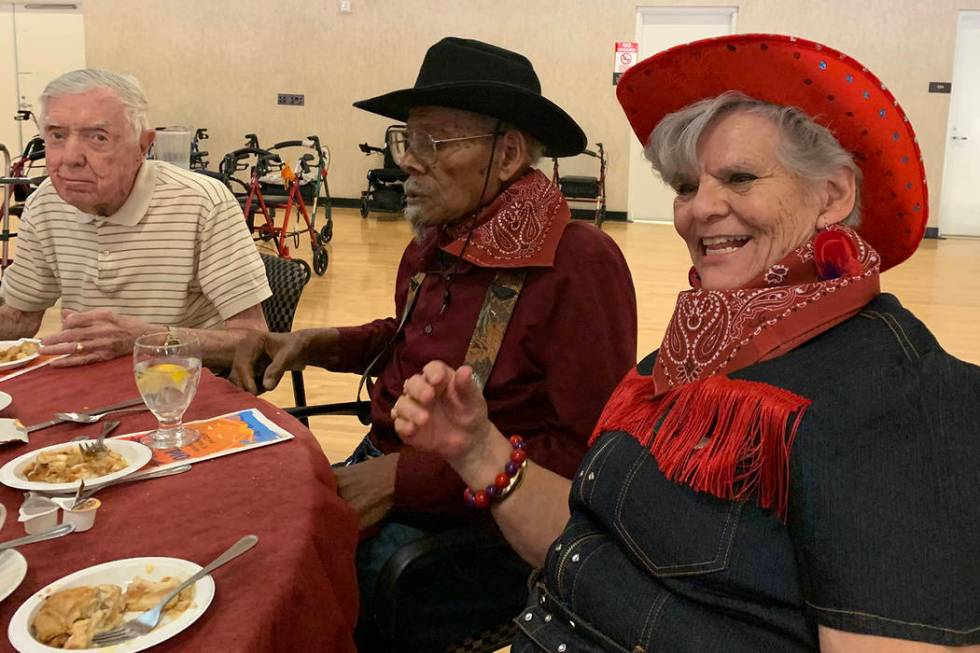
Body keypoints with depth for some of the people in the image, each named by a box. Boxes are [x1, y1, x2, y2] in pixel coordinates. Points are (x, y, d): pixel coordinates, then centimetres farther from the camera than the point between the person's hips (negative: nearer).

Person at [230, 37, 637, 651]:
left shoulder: (581, 264, -20)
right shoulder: (435, 244, 5)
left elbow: (582, 455, -21)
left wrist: (406, 476, -20)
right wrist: (315, 343, 5)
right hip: (381, 476, 7)